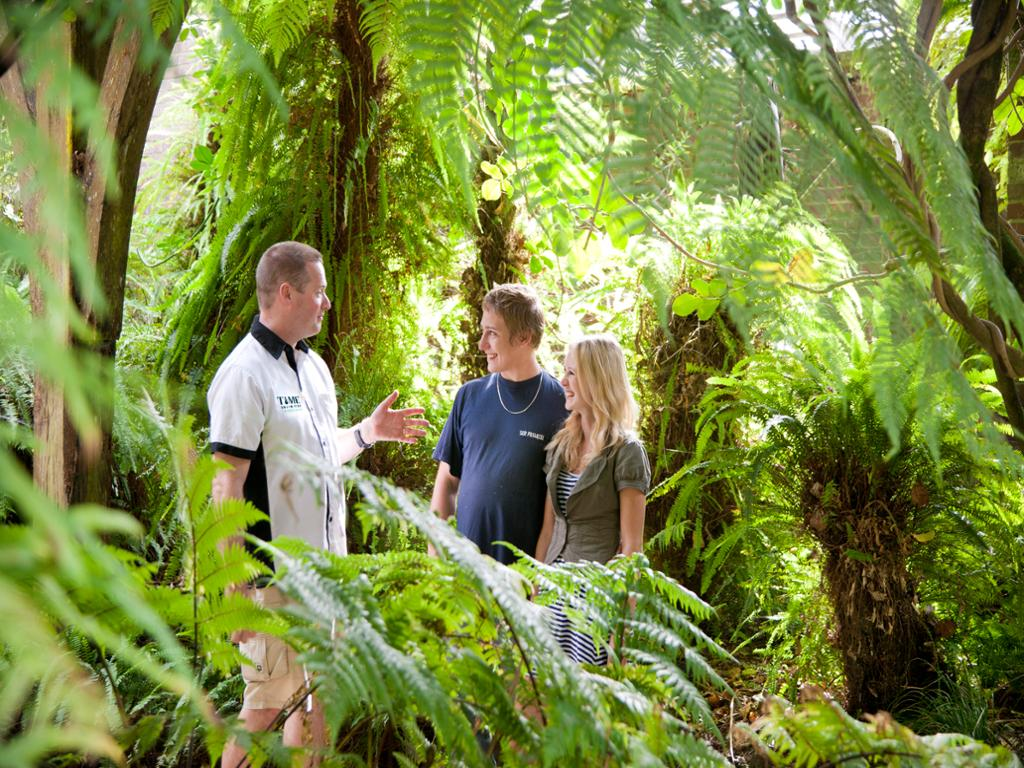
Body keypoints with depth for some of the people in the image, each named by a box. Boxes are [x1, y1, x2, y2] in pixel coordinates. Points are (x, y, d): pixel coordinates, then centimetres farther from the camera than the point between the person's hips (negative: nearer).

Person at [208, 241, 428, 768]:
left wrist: (368, 432, 10)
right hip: (276, 573, -8)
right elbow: (227, 487, -19)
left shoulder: (313, 365, 12)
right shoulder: (245, 374, -16)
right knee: (267, 702, 1)